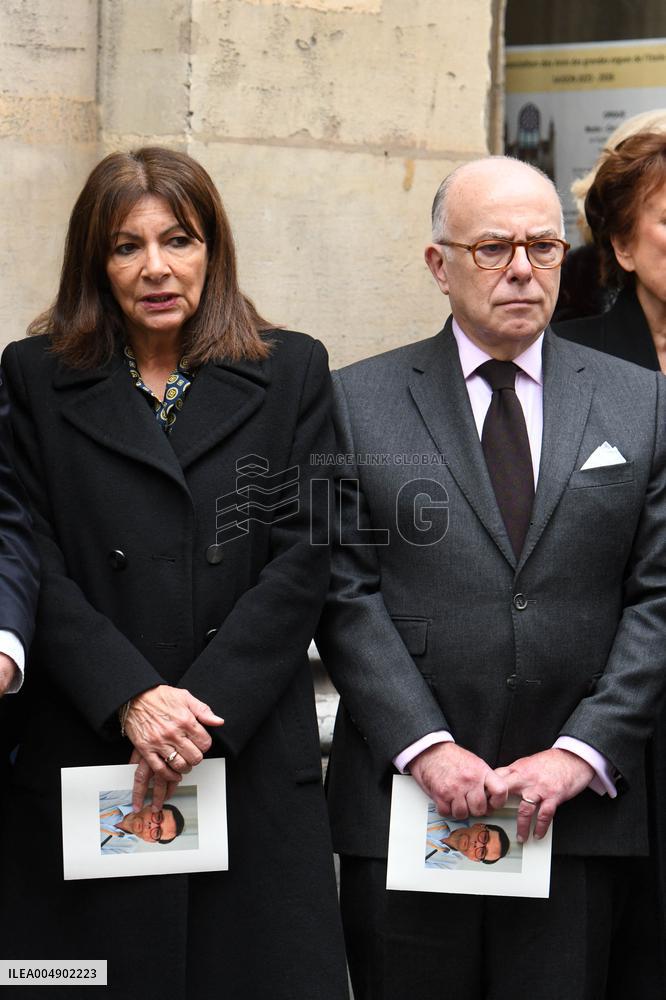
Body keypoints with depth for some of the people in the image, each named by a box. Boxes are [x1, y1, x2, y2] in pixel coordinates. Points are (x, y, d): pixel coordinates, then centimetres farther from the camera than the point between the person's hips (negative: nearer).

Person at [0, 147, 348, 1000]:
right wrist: (132, 698, -13)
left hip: (253, 760, 0)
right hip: (82, 761, 0)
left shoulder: (291, 372, 8)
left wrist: (204, 708, -10)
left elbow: (302, 558, 0)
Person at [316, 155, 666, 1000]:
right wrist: (425, 746, -11)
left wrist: (582, 753, -7)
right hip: (404, 800, -1)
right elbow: (345, 593, -2)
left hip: (576, 807, 1)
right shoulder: (360, 401, 4)